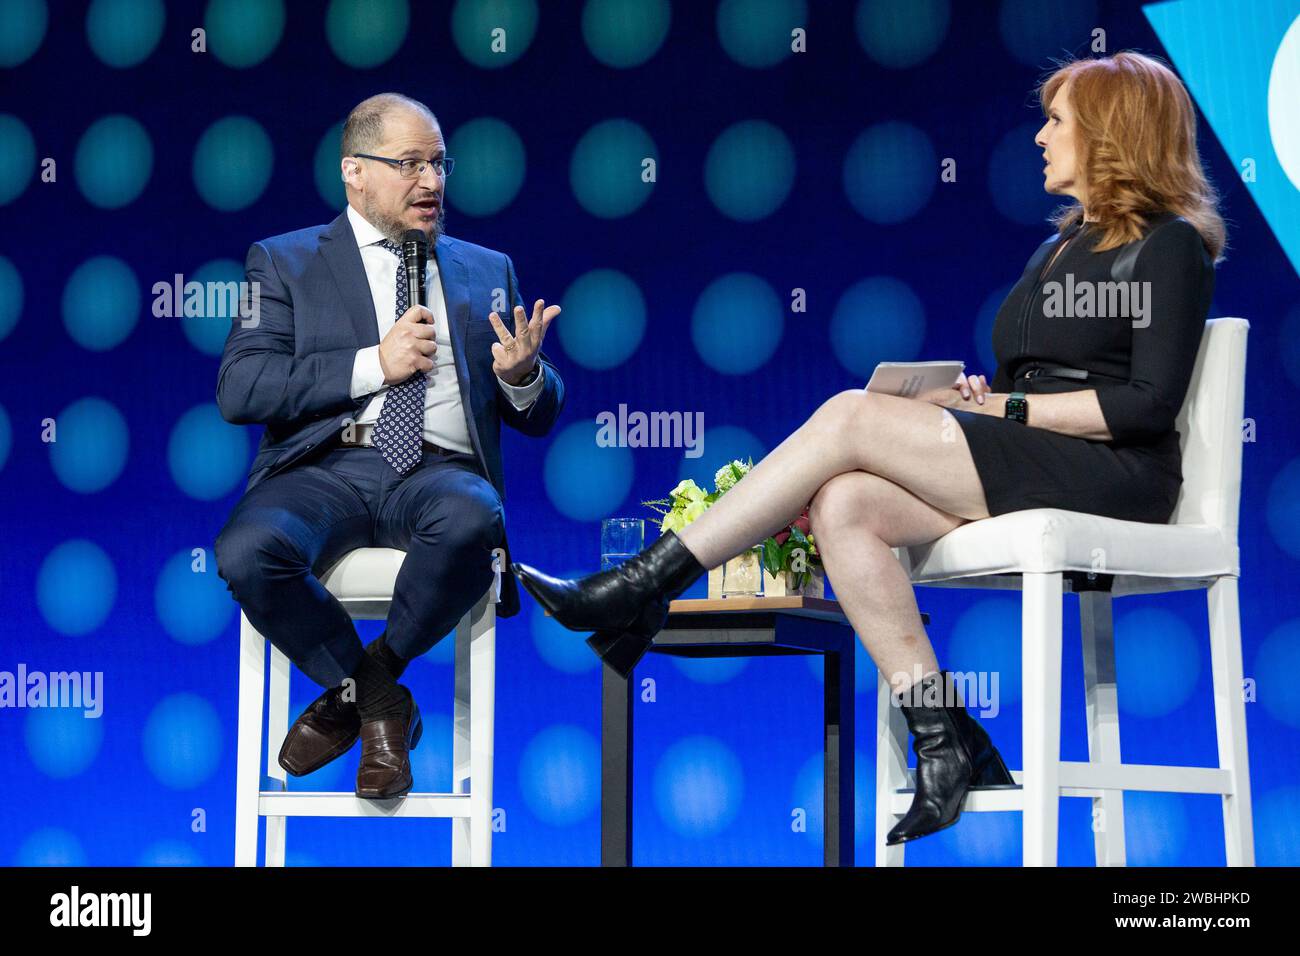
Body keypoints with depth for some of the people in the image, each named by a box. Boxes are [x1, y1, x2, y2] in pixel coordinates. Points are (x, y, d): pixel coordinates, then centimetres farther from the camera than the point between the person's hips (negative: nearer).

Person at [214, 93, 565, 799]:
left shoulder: (487, 271, 24)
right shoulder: (285, 262, 15)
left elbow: (538, 419, 22)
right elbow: (239, 393, 0)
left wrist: (523, 376, -3)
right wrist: (373, 364, -6)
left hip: (439, 471, 1)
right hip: (326, 469, -1)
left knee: (471, 522, -37)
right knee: (248, 552, -34)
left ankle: (367, 679, -10)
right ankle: (379, 704, -8)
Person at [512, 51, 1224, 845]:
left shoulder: (1169, 245, -1)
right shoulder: (1061, 243, 26)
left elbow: (1148, 404, -12)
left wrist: (1006, 409, -10)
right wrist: (971, 398, -1)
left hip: (1110, 479, -8)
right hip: (1018, 472, 8)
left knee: (851, 416, -20)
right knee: (843, 504, -20)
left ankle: (641, 590, -18)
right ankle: (947, 745, -22)